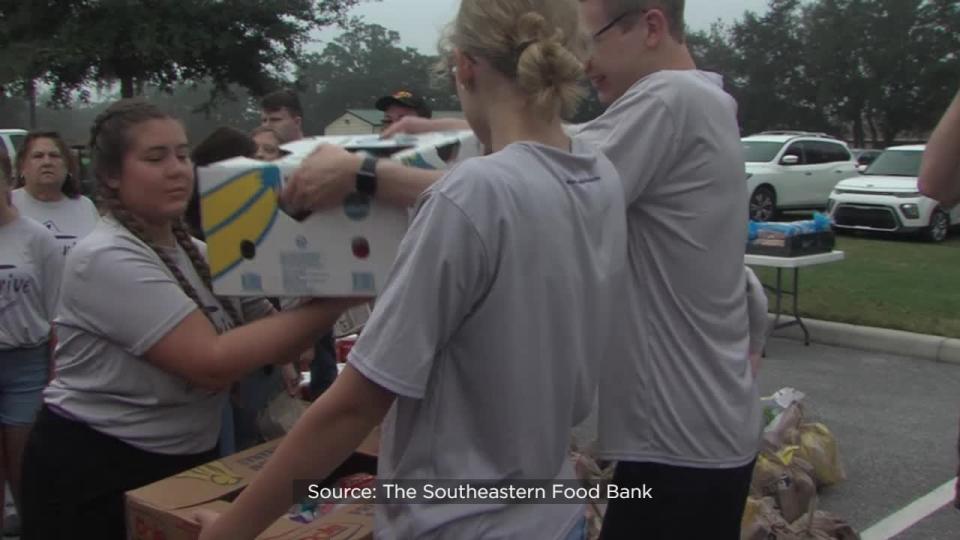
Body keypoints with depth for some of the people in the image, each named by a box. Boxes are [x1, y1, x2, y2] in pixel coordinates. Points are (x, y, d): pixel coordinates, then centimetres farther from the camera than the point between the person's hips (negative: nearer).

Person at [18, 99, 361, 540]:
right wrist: (332, 304, -29)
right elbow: (213, 363, -29)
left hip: (184, 461, 7)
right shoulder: (106, 259, -20)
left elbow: (274, 342, 1)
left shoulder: (196, 252, 5)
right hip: (96, 473, -7)